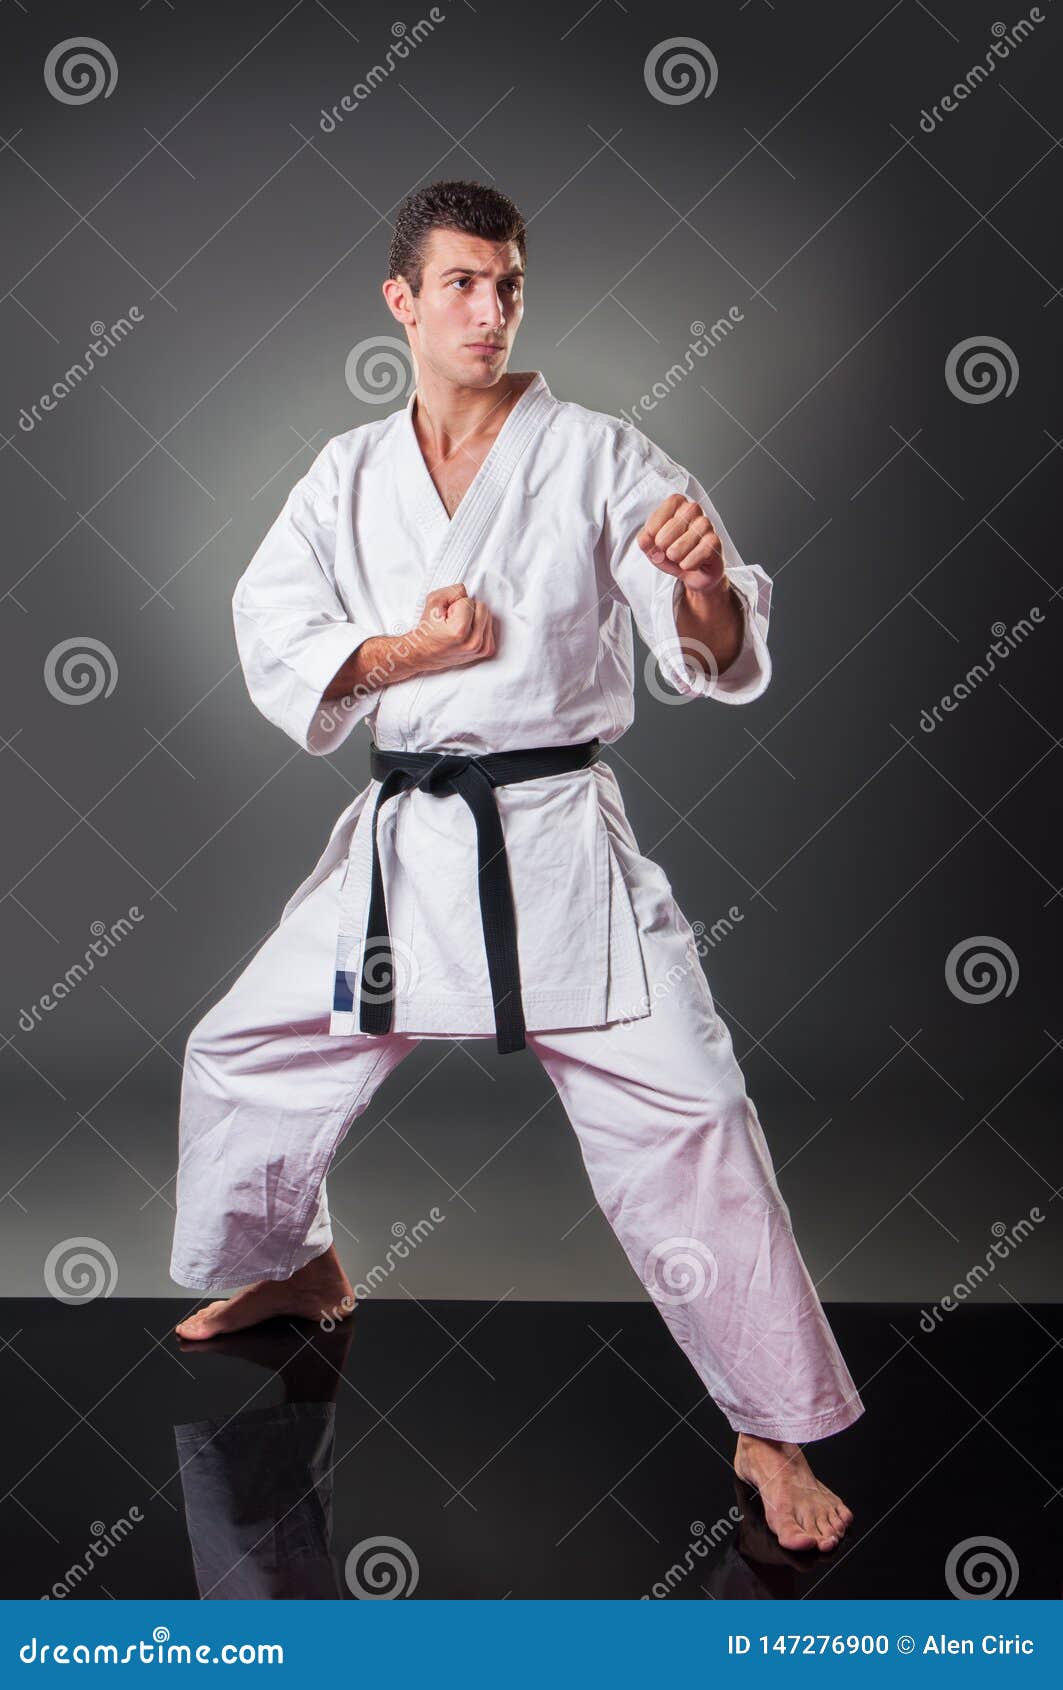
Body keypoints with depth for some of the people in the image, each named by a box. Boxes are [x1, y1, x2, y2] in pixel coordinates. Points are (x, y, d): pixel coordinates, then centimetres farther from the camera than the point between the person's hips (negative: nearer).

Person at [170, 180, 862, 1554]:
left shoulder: (599, 458, -3)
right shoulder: (349, 476, 8)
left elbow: (717, 662, -8)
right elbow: (272, 637, 0)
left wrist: (704, 588, -31)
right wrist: (401, 651, -17)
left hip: (560, 840, -4)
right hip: (402, 838, 4)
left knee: (682, 1118, -11)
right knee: (241, 1059, 15)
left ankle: (777, 1435, 5)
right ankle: (292, 1267, 45)